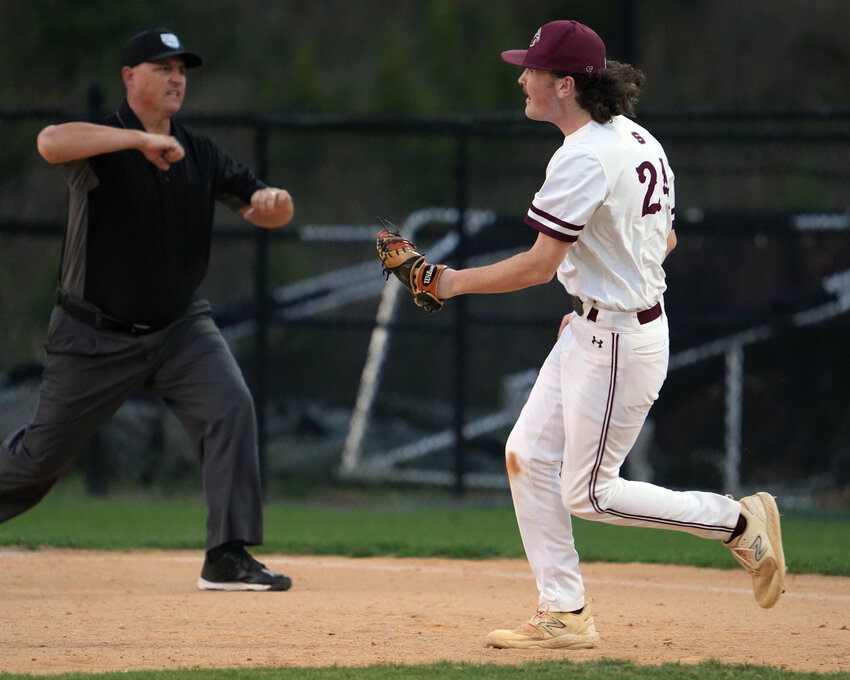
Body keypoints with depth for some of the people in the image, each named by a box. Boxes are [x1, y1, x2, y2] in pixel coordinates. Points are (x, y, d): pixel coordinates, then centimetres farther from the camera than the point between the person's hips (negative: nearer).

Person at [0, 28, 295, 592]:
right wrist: (142, 139, -41)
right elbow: (50, 143, -36)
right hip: (96, 333, -4)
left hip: (180, 327, 4)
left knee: (231, 408, -20)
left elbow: (270, 212, 3)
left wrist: (273, 201, -22)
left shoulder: (201, 155, 3)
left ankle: (228, 557, -17)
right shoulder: (102, 143, -13)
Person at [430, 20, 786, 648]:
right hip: (589, 332, 10)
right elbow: (664, 240, 17)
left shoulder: (584, 158, -23)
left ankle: (738, 521, 9)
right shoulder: (634, 137, 8)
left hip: (618, 344, -10)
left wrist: (455, 282, -14)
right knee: (528, 456, 9)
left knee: (588, 493, -1)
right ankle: (564, 614, 13)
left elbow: (539, 266, -25)